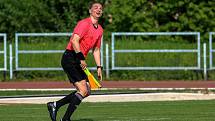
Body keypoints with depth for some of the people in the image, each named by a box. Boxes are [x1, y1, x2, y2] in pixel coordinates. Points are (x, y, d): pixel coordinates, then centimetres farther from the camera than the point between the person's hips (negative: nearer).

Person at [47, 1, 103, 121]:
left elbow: (96, 49, 24)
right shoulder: (84, 23, -12)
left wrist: (99, 67, 16)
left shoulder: (100, 29, 16)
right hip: (70, 58, -9)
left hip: (79, 62, 9)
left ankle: (55, 105, 10)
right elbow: (74, 40, -25)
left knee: (87, 91, 5)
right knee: (83, 90, -17)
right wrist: (81, 58, -29)